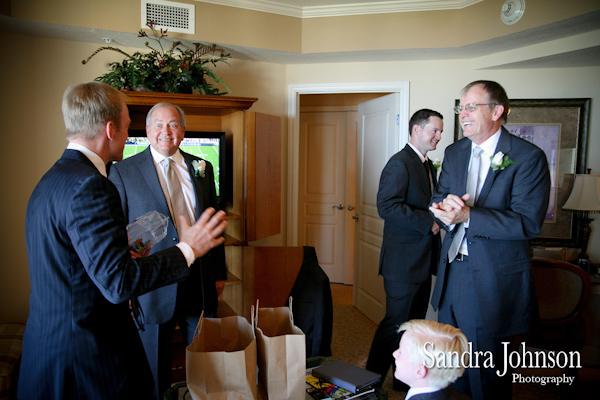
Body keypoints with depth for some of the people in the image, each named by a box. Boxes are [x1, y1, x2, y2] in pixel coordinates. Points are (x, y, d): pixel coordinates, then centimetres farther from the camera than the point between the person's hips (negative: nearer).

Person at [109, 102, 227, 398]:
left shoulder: (202, 169, 7)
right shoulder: (123, 171, -3)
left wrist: (219, 272, 9)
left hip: (201, 283, 3)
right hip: (153, 284, -3)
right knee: (154, 372, 13)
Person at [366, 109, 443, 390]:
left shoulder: (428, 166, 16)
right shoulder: (400, 163, -14)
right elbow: (387, 206, -26)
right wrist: (428, 222, -21)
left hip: (423, 261, 9)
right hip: (403, 261, -9)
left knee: (415, 323, 17)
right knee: (395, 323, 0)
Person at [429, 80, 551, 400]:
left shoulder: (529, 157, -11)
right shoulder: (454, 152, 8)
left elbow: (528, 222, -18)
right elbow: (438, 199, 9)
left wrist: (467, 215, -26)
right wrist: (446, 210, -15)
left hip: (494, 278, -5)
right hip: (453, 272, 6)